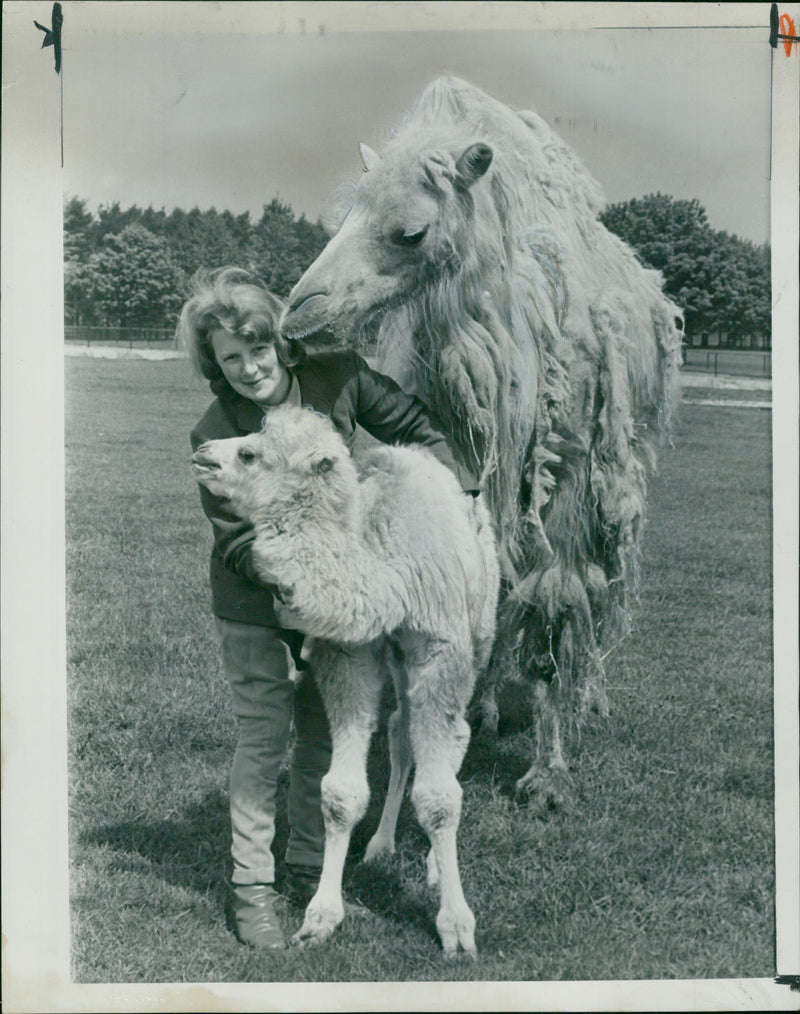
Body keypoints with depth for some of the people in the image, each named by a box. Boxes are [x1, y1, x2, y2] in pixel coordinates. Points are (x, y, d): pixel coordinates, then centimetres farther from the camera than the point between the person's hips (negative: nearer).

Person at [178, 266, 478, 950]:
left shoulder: (336, 378, -11)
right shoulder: (216, 433, -18)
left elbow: (413, 425, 3)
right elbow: (236, 539, -17)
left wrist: (461, 488, -7)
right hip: (257, 611, -3)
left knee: (326, 738, 13)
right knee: (263, 742, 1)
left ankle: (309, 870, 29)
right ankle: (253, 888, 15)